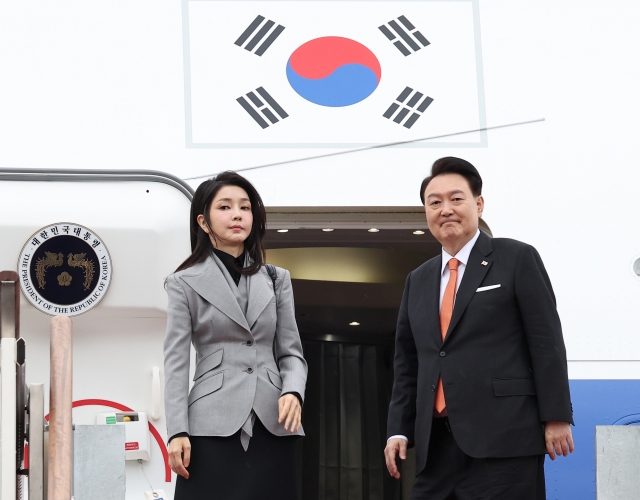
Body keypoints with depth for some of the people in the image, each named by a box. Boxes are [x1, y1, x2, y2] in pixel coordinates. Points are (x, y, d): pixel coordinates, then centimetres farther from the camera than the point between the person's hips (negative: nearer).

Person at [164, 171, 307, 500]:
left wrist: (293, 391, -9)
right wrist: (177, 431, -10)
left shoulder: (276, 280, 16)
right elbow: (175, 362, 1)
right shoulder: (186, 283, 6)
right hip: (213, 425, -3)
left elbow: (291, 352, 12)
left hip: (272, 425, 3)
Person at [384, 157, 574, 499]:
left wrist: (556, 417, -8)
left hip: (504, 436, -5)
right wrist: (399, 430, 10)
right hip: (436, 443, 5)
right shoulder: (418, 280, 19)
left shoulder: (517, 259, 3)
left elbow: (547, 342, -3)